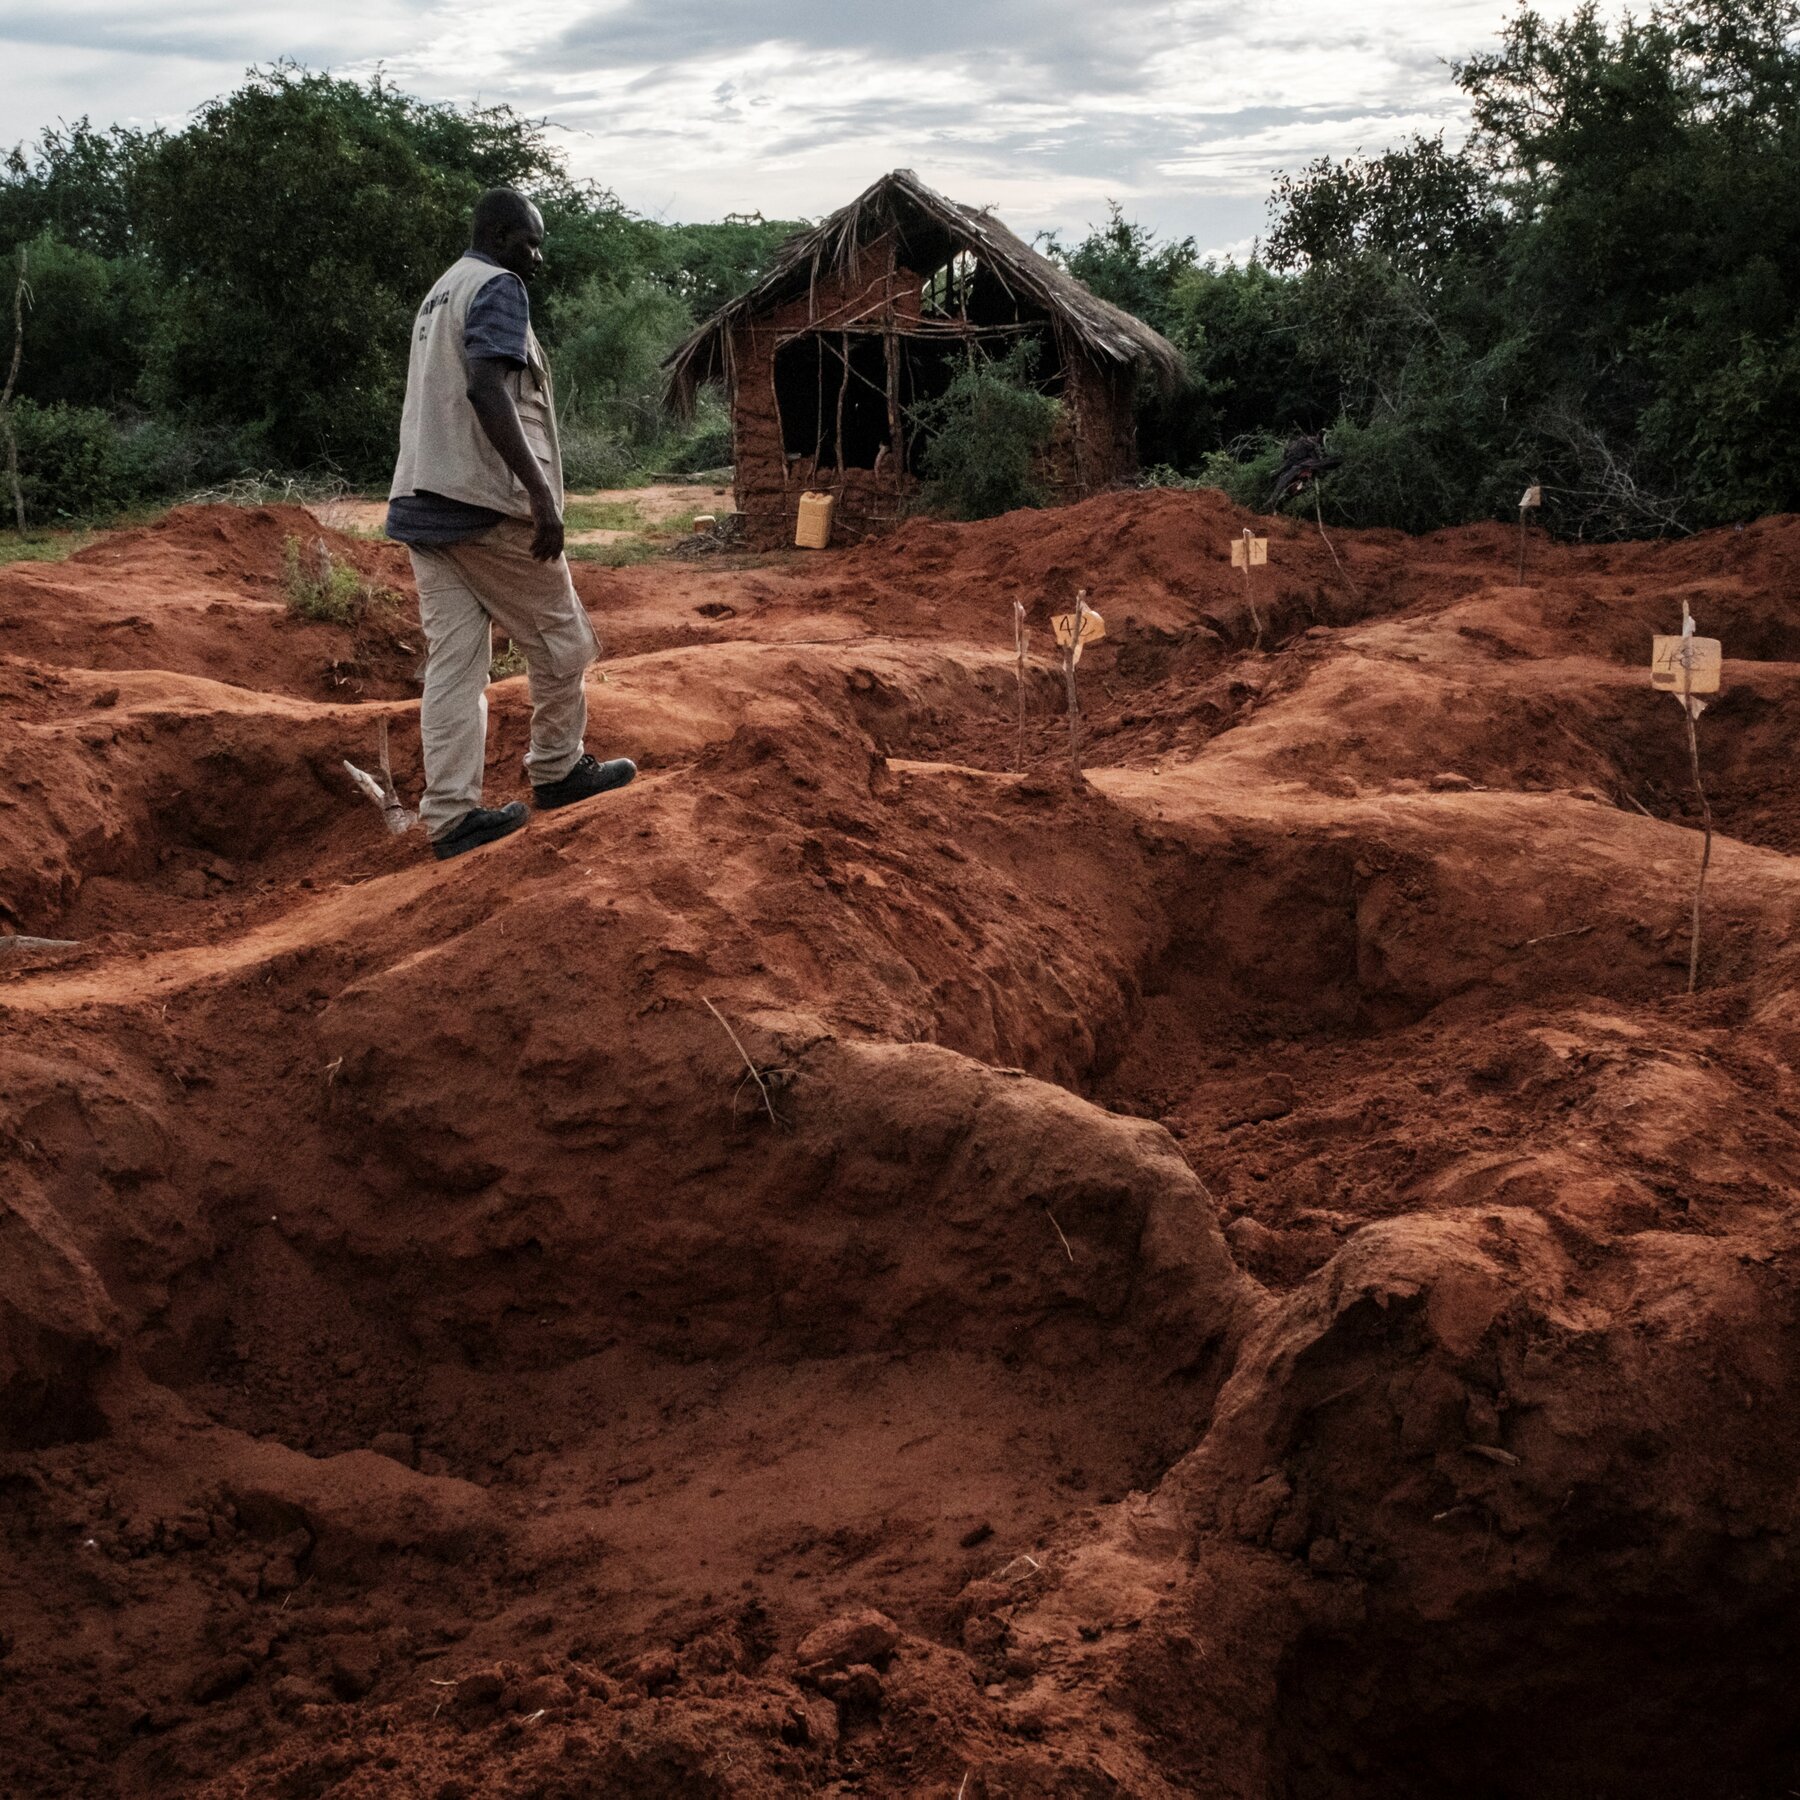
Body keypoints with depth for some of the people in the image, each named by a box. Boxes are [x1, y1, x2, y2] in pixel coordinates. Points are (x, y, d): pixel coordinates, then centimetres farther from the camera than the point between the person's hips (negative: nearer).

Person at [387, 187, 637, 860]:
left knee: (452, 663, 4)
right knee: (561, 640, 9)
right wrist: (542, 494, -25)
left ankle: (451, 815, 1)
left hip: (424, 501, 9)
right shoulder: (497, 287, -8)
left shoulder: (439, 293, 22)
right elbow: (485, 388, -22)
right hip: (486, 502, -9)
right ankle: (557, 769, 23)